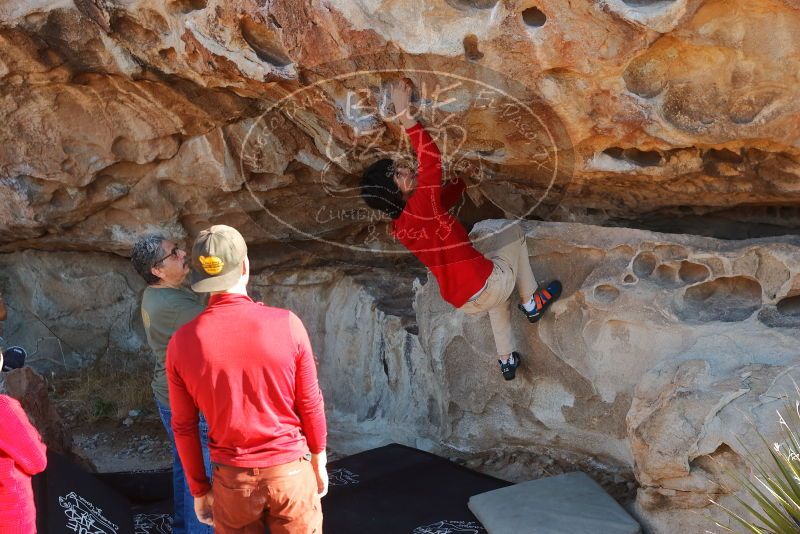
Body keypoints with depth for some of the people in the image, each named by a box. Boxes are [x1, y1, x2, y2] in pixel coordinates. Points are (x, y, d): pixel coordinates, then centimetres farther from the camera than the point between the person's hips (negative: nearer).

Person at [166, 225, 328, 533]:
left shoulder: (182, 342, -10)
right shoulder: (286, 324, -14)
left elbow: (184, 427, -2)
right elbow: (310, 404, -6)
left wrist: (199, 489, 10)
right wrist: (319, 461, 10)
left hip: (232, 479, 1)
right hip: (290, 472, -1)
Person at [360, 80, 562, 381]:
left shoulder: (398, 228, 3)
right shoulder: (420, 208, -23)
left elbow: (445, 199, 18)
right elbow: (431, 159, -33)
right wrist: (405, 116, -30)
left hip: (462, 301, 7)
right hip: (487, 287, -7)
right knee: (515, 235, 18)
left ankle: (507, 360, 42)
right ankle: (531, 303, 28)